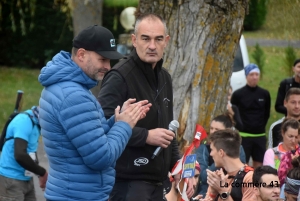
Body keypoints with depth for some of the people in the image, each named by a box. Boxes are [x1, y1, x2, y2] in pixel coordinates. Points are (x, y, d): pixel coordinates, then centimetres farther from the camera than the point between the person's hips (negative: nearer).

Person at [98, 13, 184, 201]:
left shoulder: (164, 78, 16)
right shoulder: (120, 76, -12)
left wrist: (176, 163, 13)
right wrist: (146, 136, -20)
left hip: (156, 181, 8)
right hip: (128, 182, -8)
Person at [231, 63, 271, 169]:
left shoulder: (265, 94, 6)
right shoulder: (238, 94, -3)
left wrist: (261, 126, 8)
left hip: (260, 135, 3)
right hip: (243, 135, -3)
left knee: (259, 165, 6)